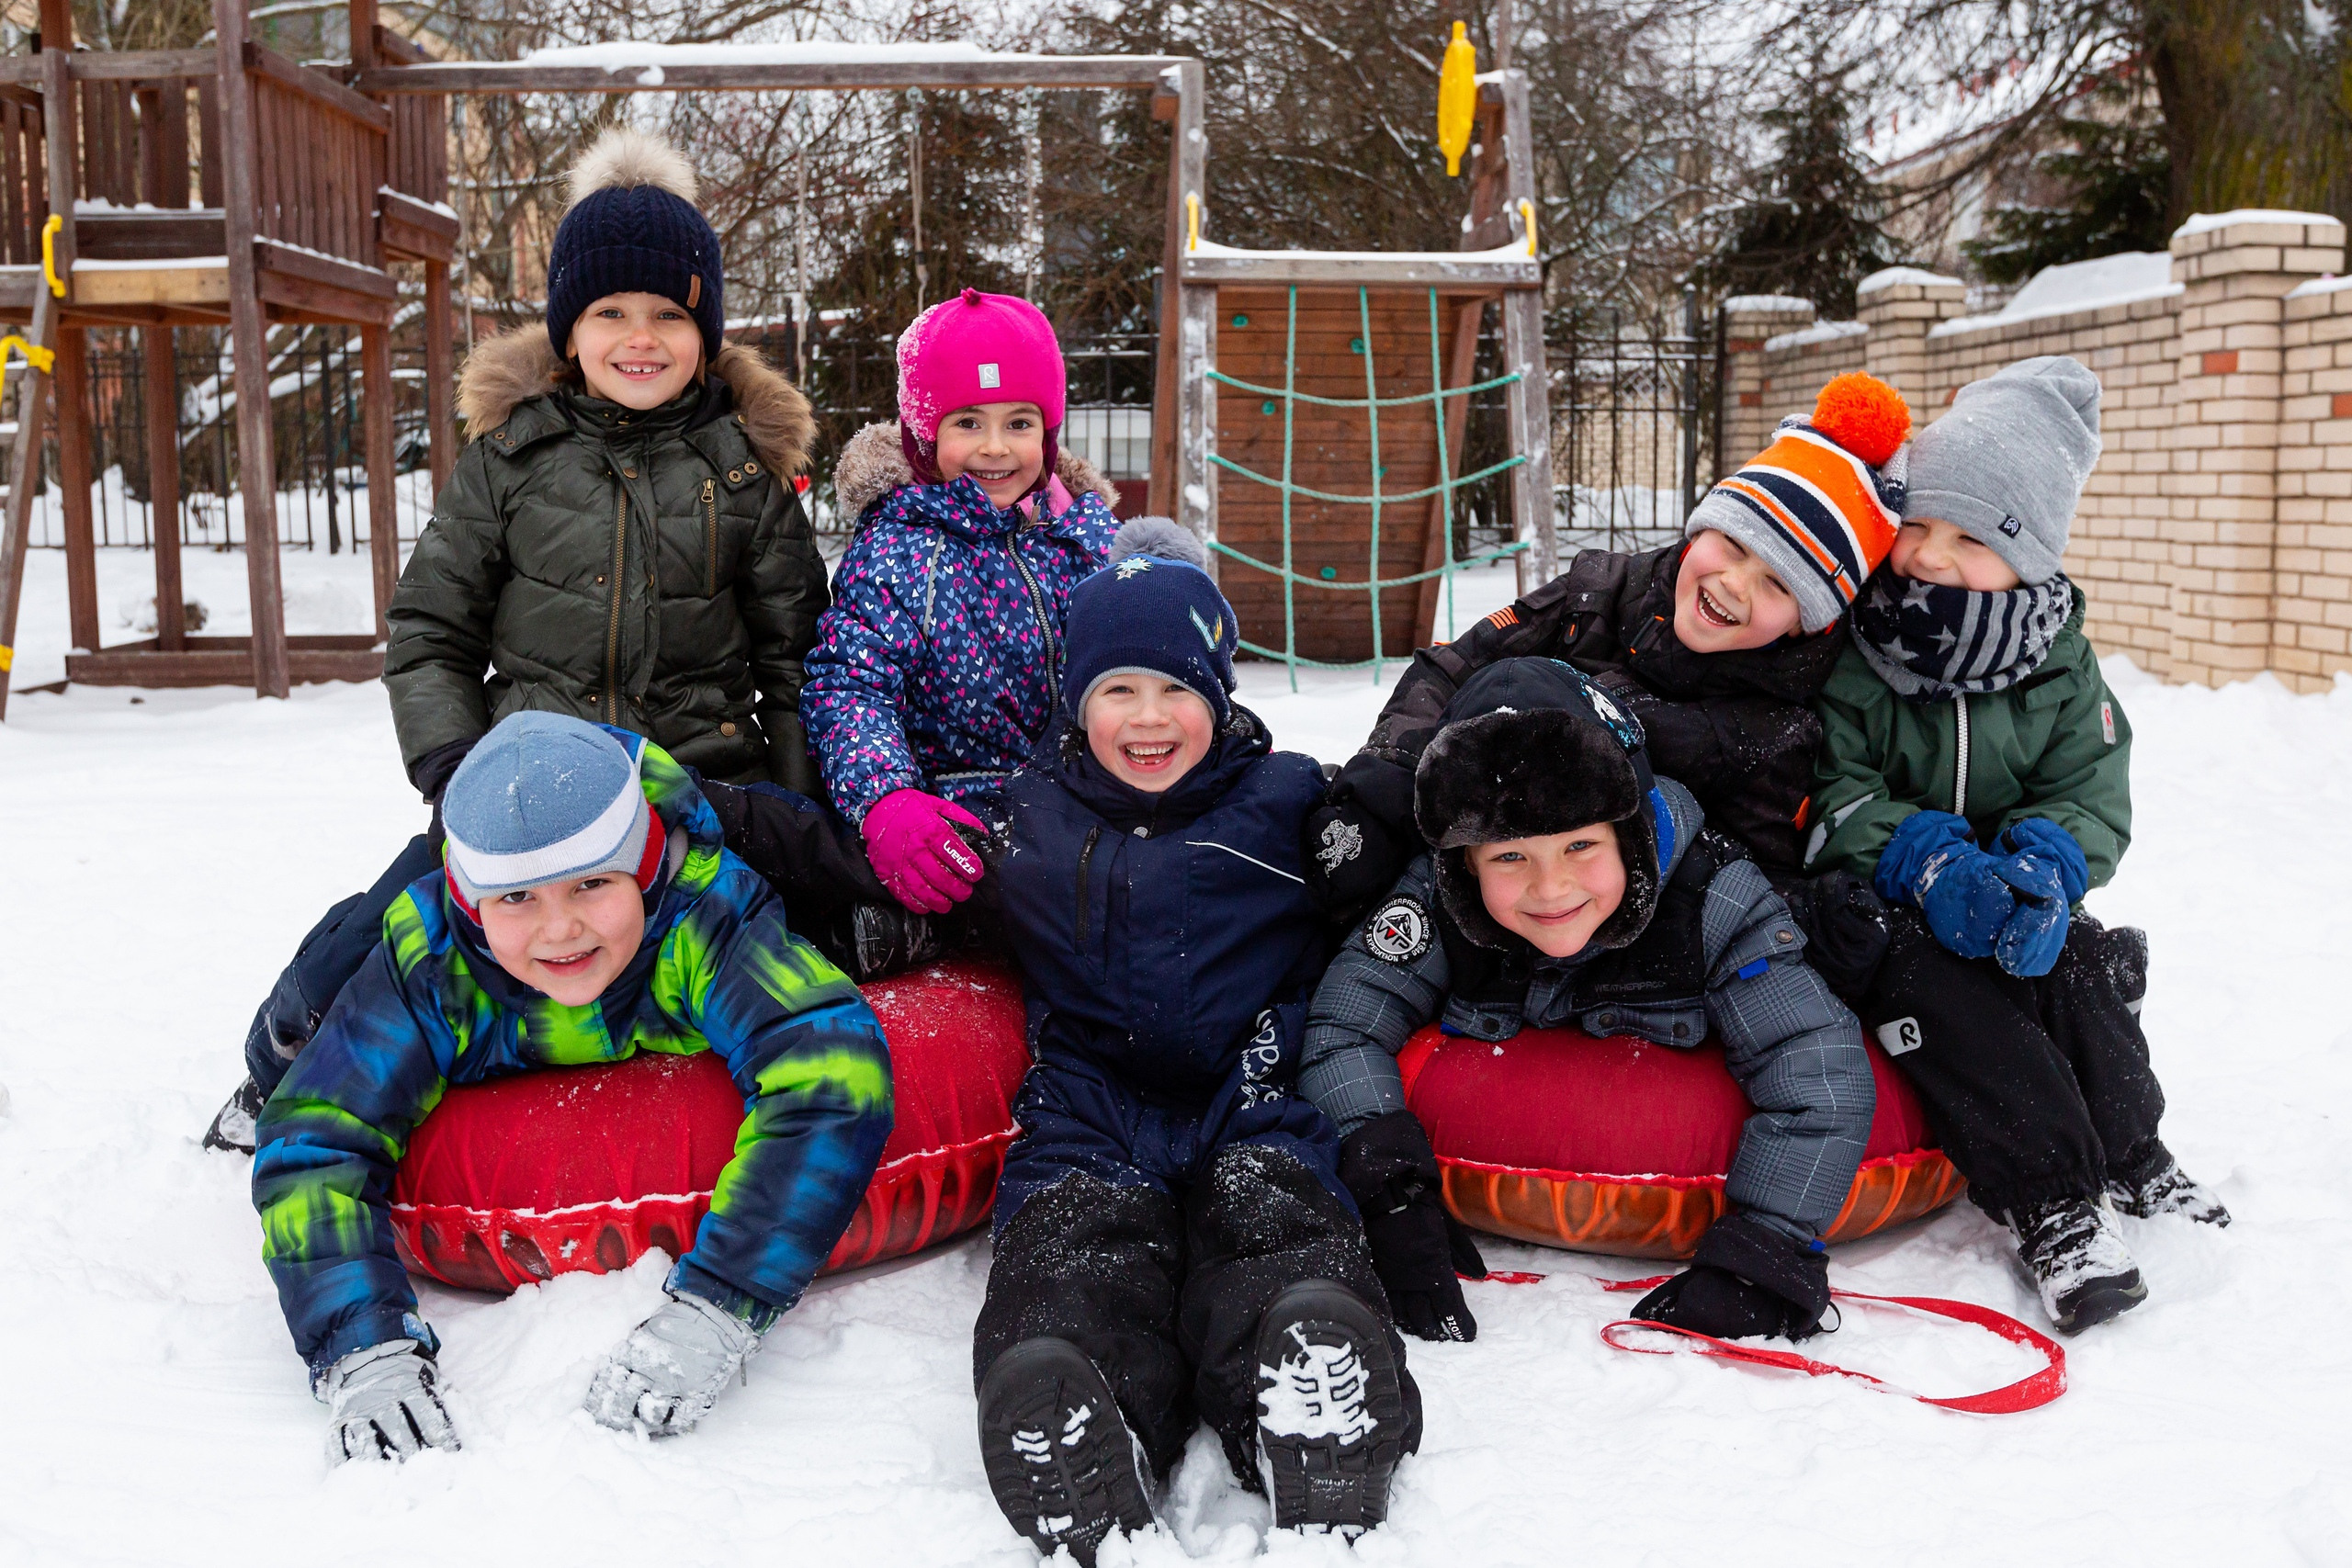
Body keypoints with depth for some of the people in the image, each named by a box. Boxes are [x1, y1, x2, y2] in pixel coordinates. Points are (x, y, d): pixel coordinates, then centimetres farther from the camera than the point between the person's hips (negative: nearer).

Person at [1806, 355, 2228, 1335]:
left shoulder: (2058, 666, 1)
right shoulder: (1842, 648, -11)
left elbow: (2094, 803, -2)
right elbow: (1827, 790, -16)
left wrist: (2039, 863, -25)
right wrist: (1926, 858, -31)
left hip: (1995, 898, 4)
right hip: (1869, 911, -4)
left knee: (2079, 963, -20)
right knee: (1933, 979, -29)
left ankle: (2130, 1162, -1)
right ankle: (2050, 1205, -28)